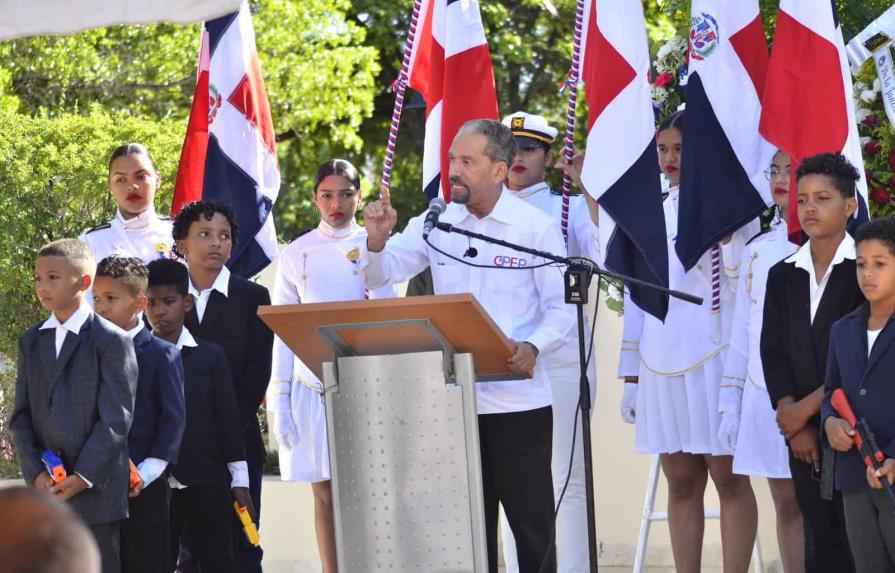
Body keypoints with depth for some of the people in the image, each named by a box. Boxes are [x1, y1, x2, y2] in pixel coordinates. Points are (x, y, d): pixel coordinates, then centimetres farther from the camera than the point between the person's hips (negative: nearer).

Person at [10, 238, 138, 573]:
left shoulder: (112, 341, -4)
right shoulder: (31, 342, 14)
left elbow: (116, 419, -8)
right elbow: (21, 417, 9)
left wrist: (83, 478, -14)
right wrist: (36, 474, -6)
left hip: (96, 491, -5)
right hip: (44, 492, 5)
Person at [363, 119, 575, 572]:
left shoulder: (536, 228, -3)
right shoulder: (436, 224, 7)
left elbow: (563, 309, -5)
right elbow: (379, 276, 7)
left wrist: (533, 347, -23)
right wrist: (377, 239, -14)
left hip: (518, 399, -4)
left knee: (531, 522, -1)